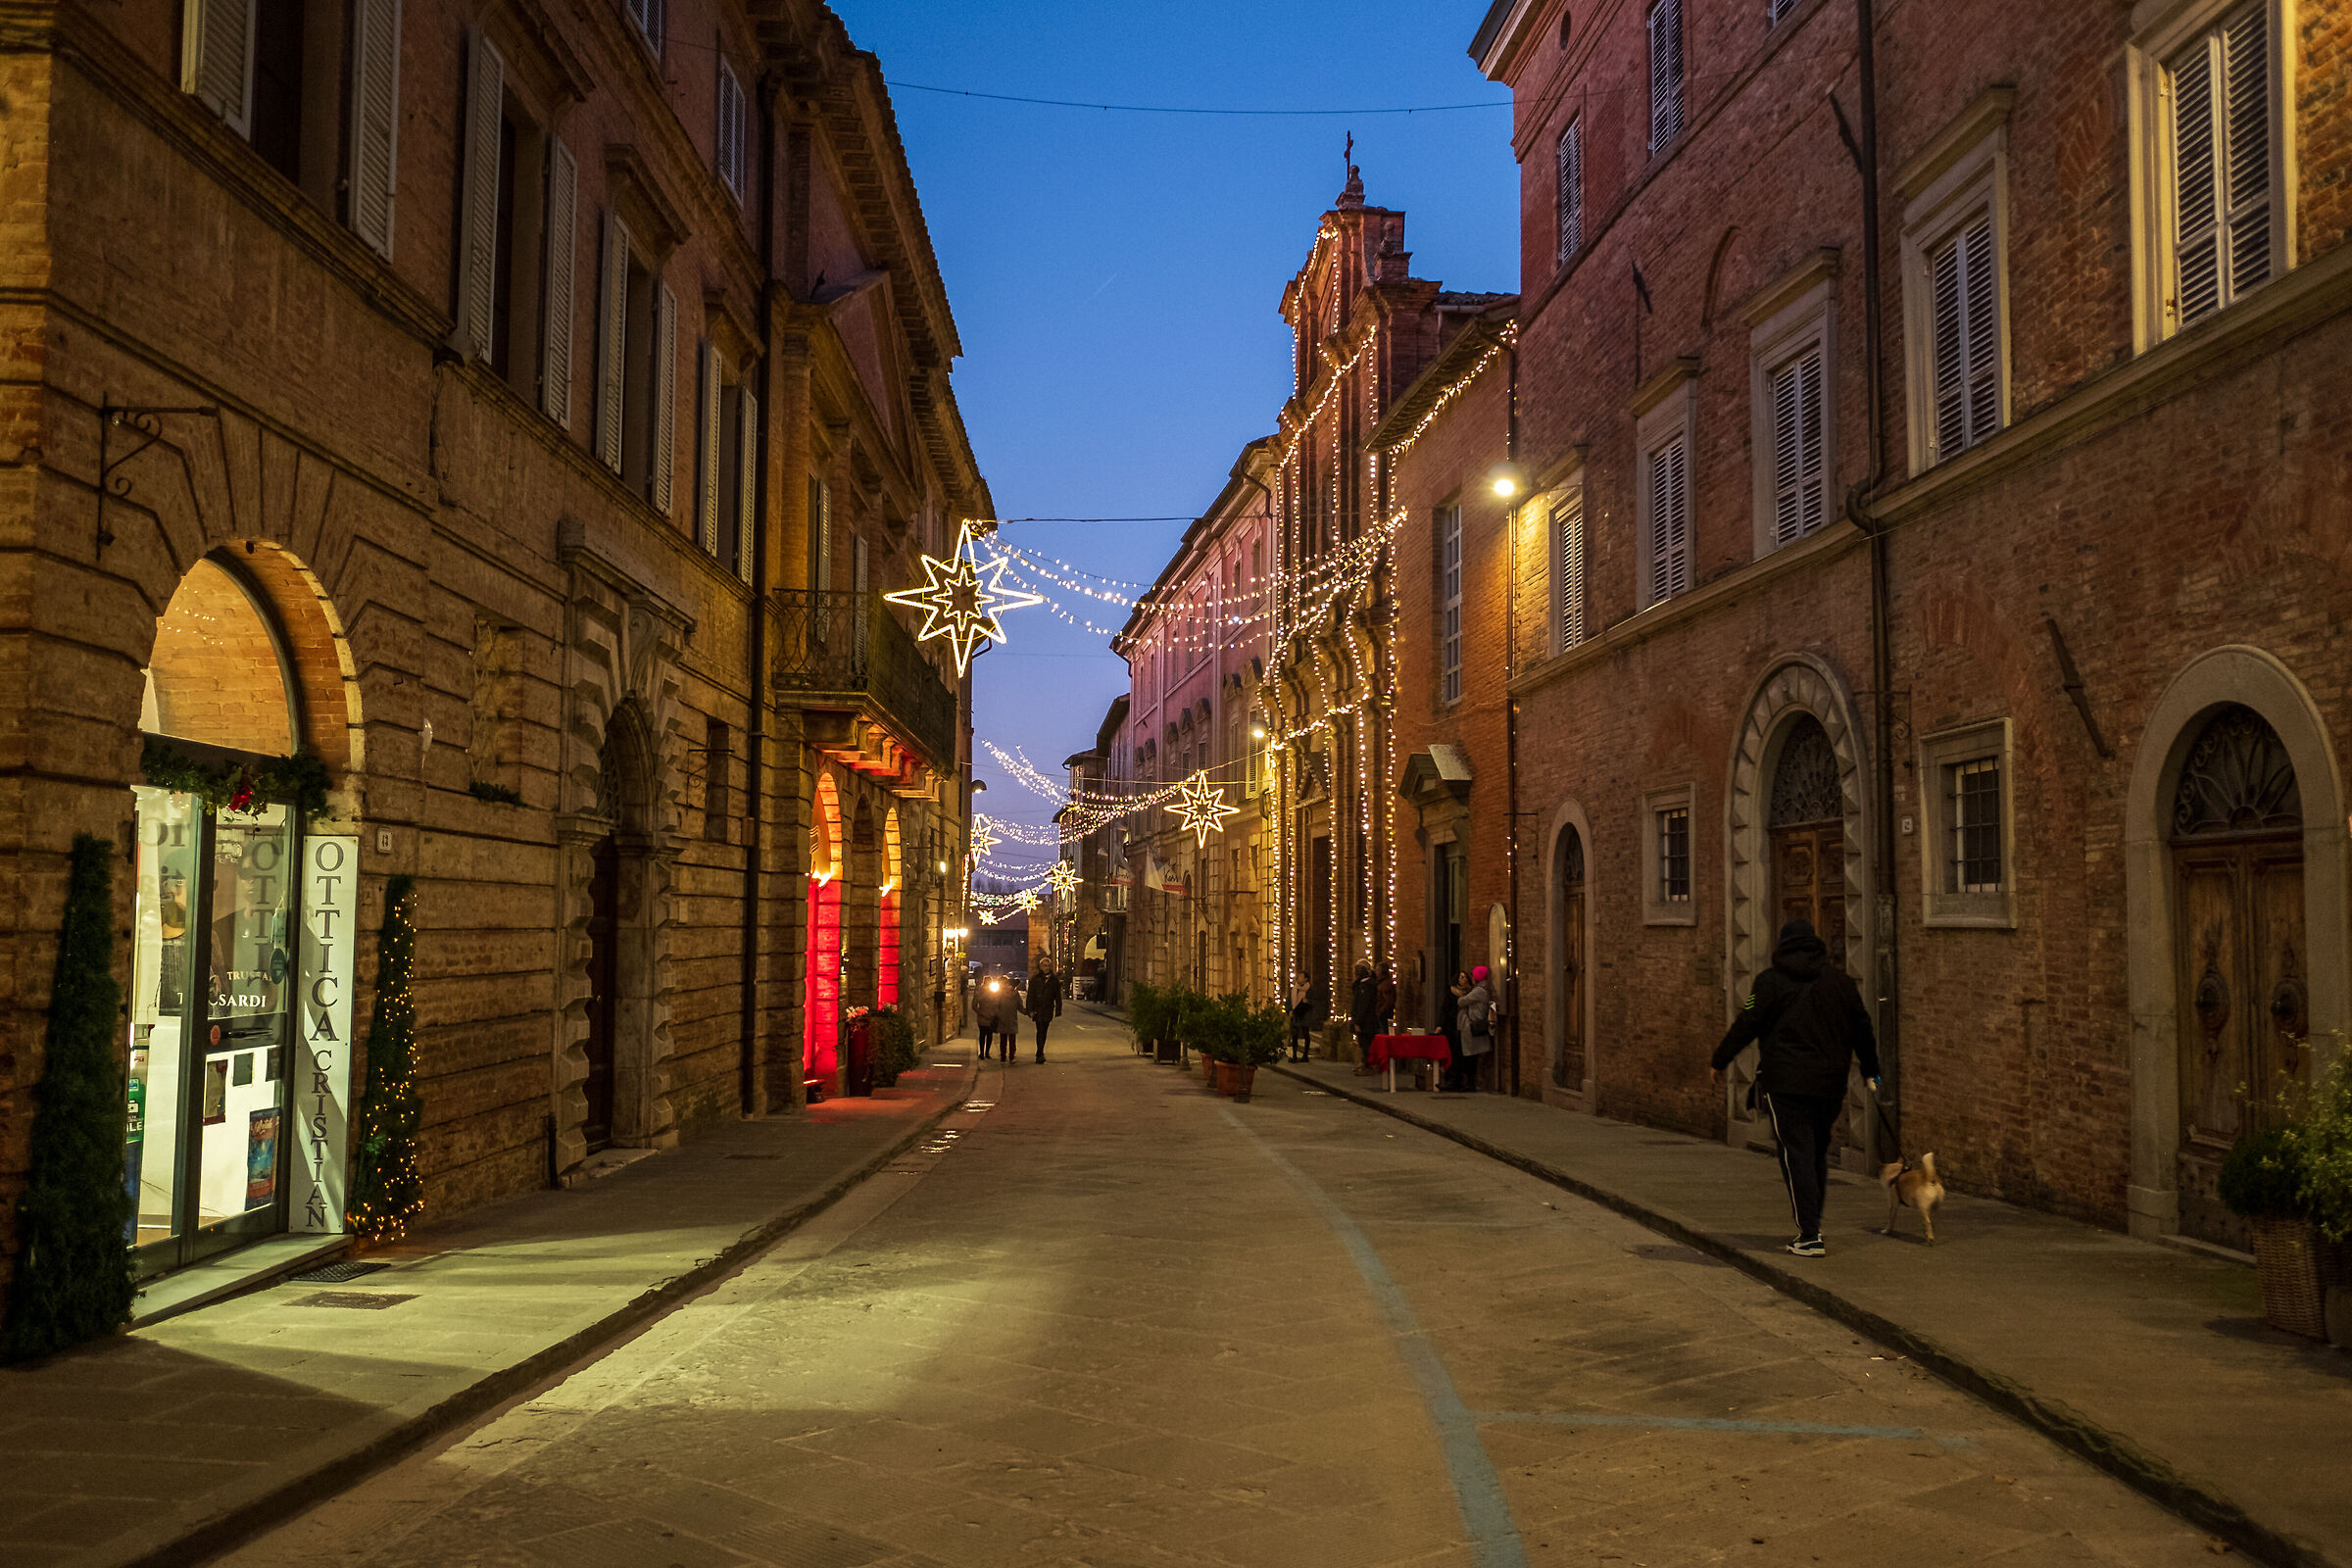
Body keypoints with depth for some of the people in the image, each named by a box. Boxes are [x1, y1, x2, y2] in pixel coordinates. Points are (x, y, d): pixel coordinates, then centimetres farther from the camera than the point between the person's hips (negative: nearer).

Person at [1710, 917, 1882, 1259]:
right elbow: (1862, 1029, 15)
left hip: (1785, 1083, -5)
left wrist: (1720, 1060, 7)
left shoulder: (1770, 981, -4)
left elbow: (1746, 1026, -5)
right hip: (1829, 1084, 5)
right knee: (1818, 1154, 17)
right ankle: (1811, 1227, 24)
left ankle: (1810, 1236, -9)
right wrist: (1871, 1071, 28)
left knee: (1797, 1156, -4)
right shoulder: (1842, 981, 9)